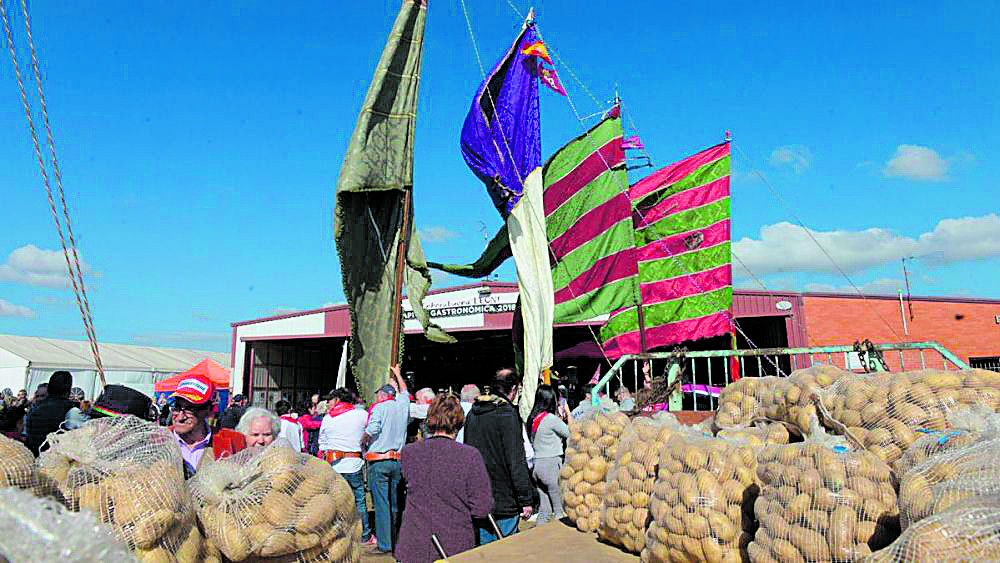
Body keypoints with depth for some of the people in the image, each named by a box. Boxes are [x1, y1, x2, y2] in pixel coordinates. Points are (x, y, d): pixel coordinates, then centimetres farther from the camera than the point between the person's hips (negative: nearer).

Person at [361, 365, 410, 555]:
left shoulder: (379, 407, -5)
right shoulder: (403, 405, 11)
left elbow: (373, 428, -21)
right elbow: (404, 391, 33)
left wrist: (363, 439, -1)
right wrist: (397, 374, 48)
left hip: (379, 461, -5)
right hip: (398, 460, 5)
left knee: (381, 503, -2)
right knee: (395, 502, 13)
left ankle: (384, 544, -1)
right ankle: (396, 541, 18)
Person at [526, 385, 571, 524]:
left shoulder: (533, 419, 9)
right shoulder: (550, 418, -14)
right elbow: (571, 433, -6)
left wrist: (560, 417, 17)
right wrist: (568, 413, 5)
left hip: (537, 465, 8)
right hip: (552, 465, -8)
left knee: (544, 508, 14)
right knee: (561, 509, 2)